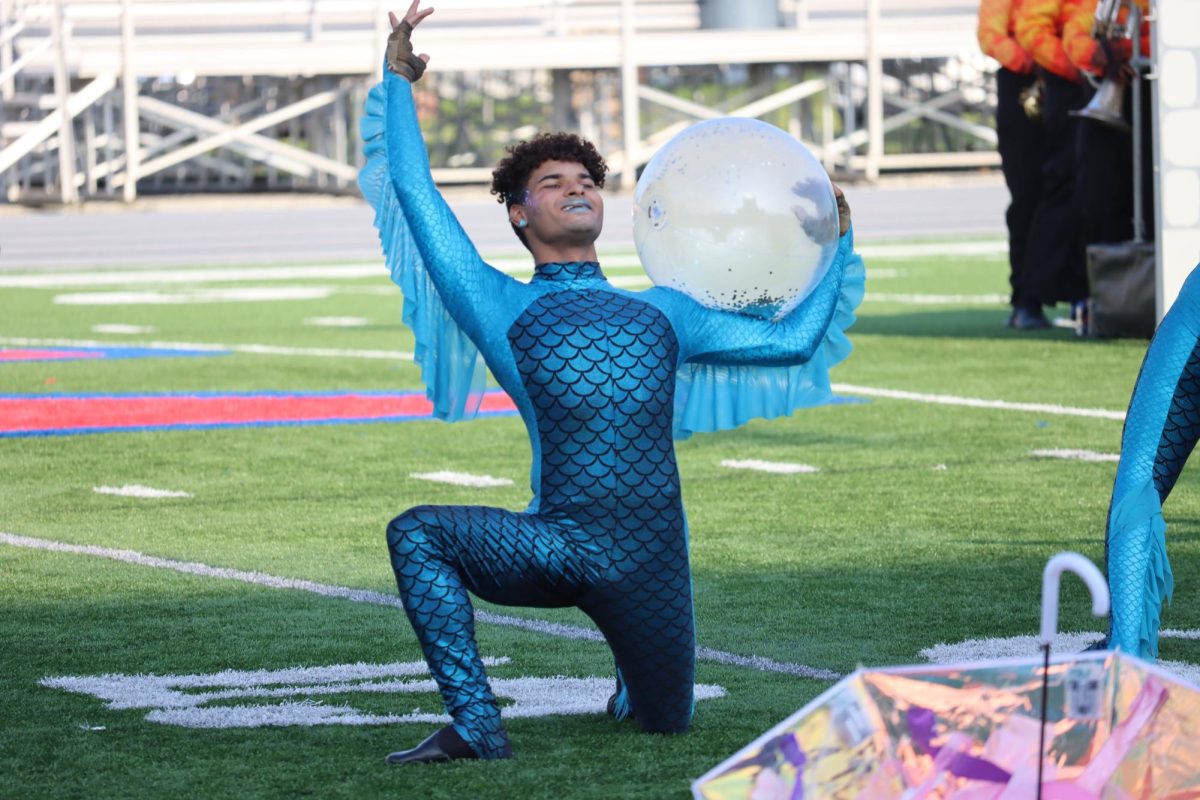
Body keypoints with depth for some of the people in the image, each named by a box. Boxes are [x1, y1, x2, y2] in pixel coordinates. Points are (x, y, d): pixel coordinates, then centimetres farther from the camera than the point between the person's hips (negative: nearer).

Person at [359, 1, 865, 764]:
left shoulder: (660, 312, 21)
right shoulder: (503, 307, 12)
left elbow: (794, 341, 25)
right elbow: (414, 191, 11)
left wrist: (840, 242, 26)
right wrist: (397, 85, 15)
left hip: (649, 561, 2)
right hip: (554, 547, -2)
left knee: (666, 723, 9)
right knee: (418, 533, -26)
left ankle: (631, 689, 47)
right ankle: (476, 725, -22)